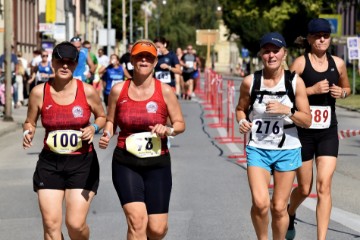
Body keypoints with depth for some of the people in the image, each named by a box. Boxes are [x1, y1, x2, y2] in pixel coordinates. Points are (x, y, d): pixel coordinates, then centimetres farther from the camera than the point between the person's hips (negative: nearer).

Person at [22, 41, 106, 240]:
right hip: (50, 163, 1)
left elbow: (102, 117, 11)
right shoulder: (39, 92, -4)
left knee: (75, 224, -7)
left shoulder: (87, 91, -5)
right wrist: (28, 132, -12)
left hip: (83, 163, -1)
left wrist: (94, 128, -10)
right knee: (51, 224, -4)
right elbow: (30, 122, 10)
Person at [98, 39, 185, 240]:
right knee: (137, 220, -18)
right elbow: (110, 121, 13)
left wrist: (168, 130, -18)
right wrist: (107, 134, -8)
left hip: (157, 164, 1)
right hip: (126, 164, -1)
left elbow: (180, 124, 4)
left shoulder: (165, 91, -2)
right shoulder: (119, 90, 0)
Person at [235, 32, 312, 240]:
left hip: (287, 150, 0)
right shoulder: (250, 82, -3)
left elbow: (307, 121, -3)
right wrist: (242, 121, -8)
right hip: (258, 149, 0)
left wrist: (287, 110, -19)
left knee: (279, 208, 5)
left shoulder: (295, 82, -5)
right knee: (260, 203, -16)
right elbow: (241, 109, 13)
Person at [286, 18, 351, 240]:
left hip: (328, 132, 2)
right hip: (303, 131, -2)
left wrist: (342, 92, -1)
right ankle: (290, 215, 45)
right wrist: (312, 89, -21)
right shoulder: (300, 63, -7)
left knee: (324, 186, -10)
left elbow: (347, 87, 21)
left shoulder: (338, 63, 5)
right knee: (304, 189, 10)